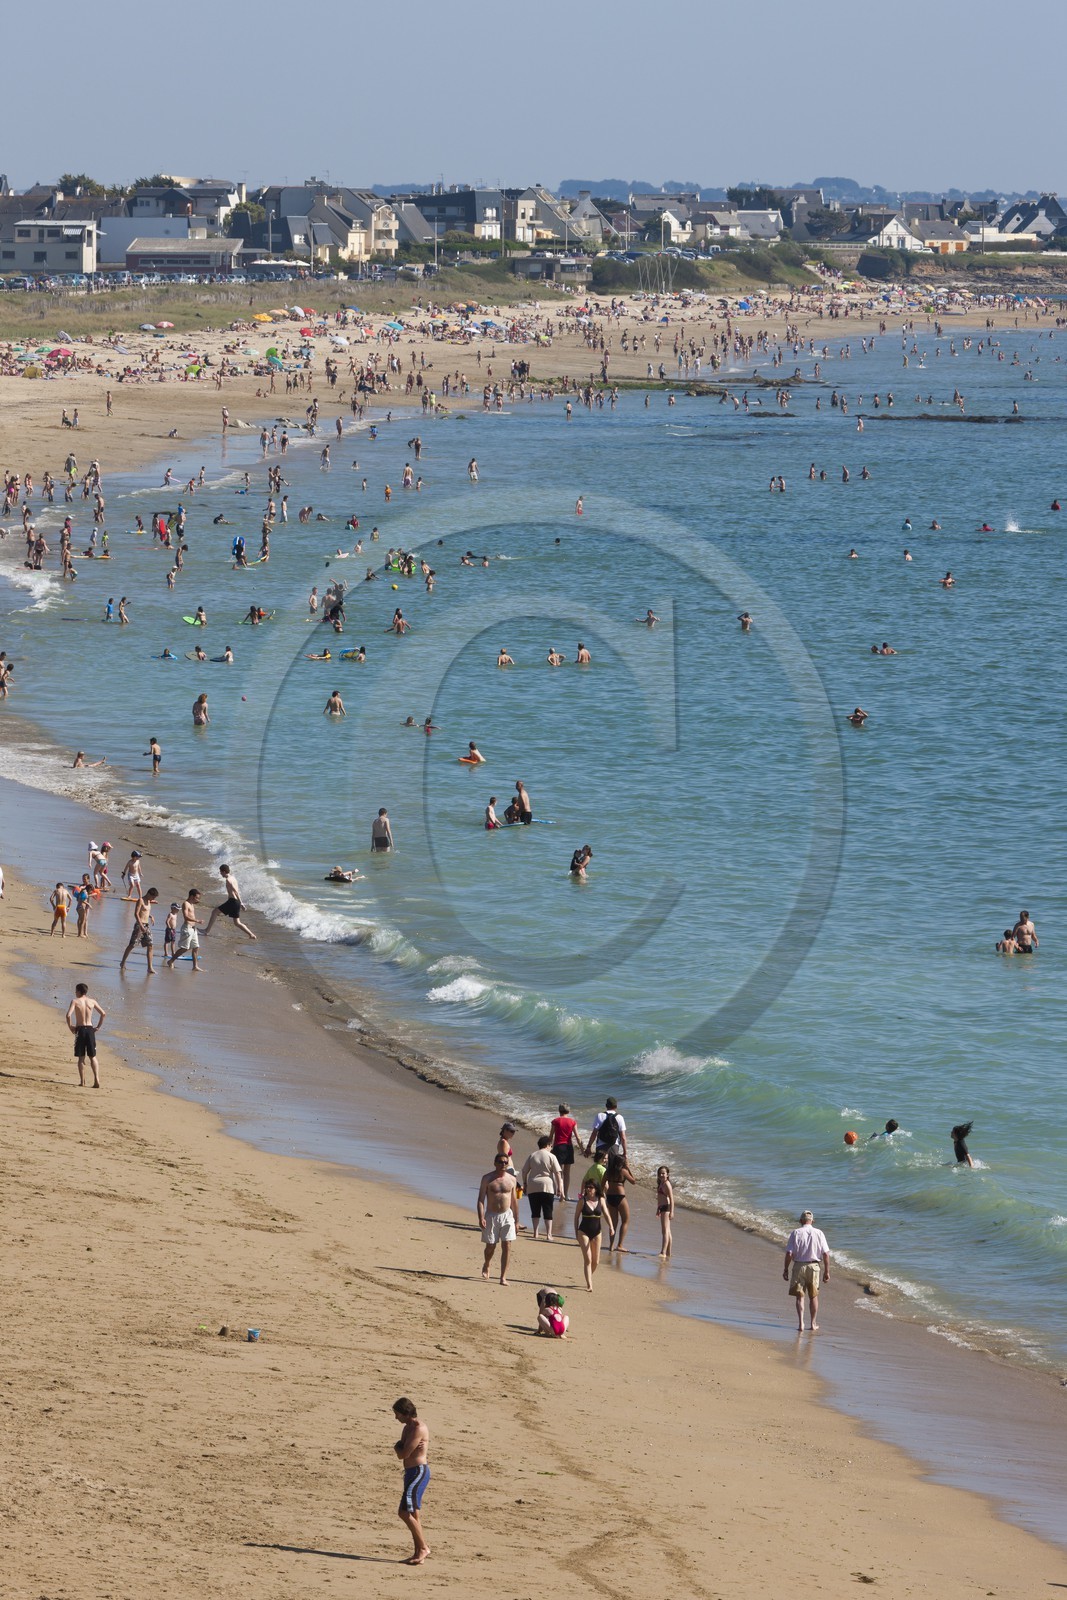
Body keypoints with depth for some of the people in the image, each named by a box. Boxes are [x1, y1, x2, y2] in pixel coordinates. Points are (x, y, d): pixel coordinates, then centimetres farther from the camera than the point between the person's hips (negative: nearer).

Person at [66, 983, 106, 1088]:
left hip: (80, 1029, -3)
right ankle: (96, 1079, -2)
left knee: (81, 1057, 5)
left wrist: (70, 1027, -4)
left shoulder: (75, 1001, -4)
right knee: (92, 1057, 10)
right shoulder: (92, 1001, 6)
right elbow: (103, 1013, 5)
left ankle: (82, 1081, 3)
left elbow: (68, 1015, -18)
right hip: (90, 1029, 3)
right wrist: (98, 1027, 12)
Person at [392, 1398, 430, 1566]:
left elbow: (403, 1454, -18)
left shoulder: (418, 1429, -16)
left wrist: (399, 1447, 3)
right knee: (413, 1515, 11)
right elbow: (400, 1453, 12)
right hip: (411, 1472, 10)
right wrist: (400, 1447, -9)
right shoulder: (407, 1428, 16)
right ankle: (418, 1554, 14)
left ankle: (423, 1547, -11)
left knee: (405, 1512, -16)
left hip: (419, 1472, -10)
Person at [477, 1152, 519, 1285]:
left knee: (507, 1246, -8)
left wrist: (516, 1220, 11)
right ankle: (486, 1265, 38)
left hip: (507, 1215, 2)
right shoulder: (487, 1178, -3)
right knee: (490, 1246, 6)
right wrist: (481, 1218, -17)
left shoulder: (511, 1179, 6)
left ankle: (503, 1277, -5)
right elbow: (481, 1199, -6)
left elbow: (514, 1201, 12)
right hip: (491, 1215, -2)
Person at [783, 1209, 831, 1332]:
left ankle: (801, 1323, -5)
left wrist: (786, 1269, 1)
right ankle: (813, 1324, 22)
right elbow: (826, 1254, -4)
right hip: (814, 1266, 1)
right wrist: (827, 1271, 3)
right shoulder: (819, 1233, -2)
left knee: (799, 1296, 7)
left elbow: (789, 1254, -9)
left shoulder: (796, 1233, -7)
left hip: (799, 1266, -1)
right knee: (814, 1296, 16)